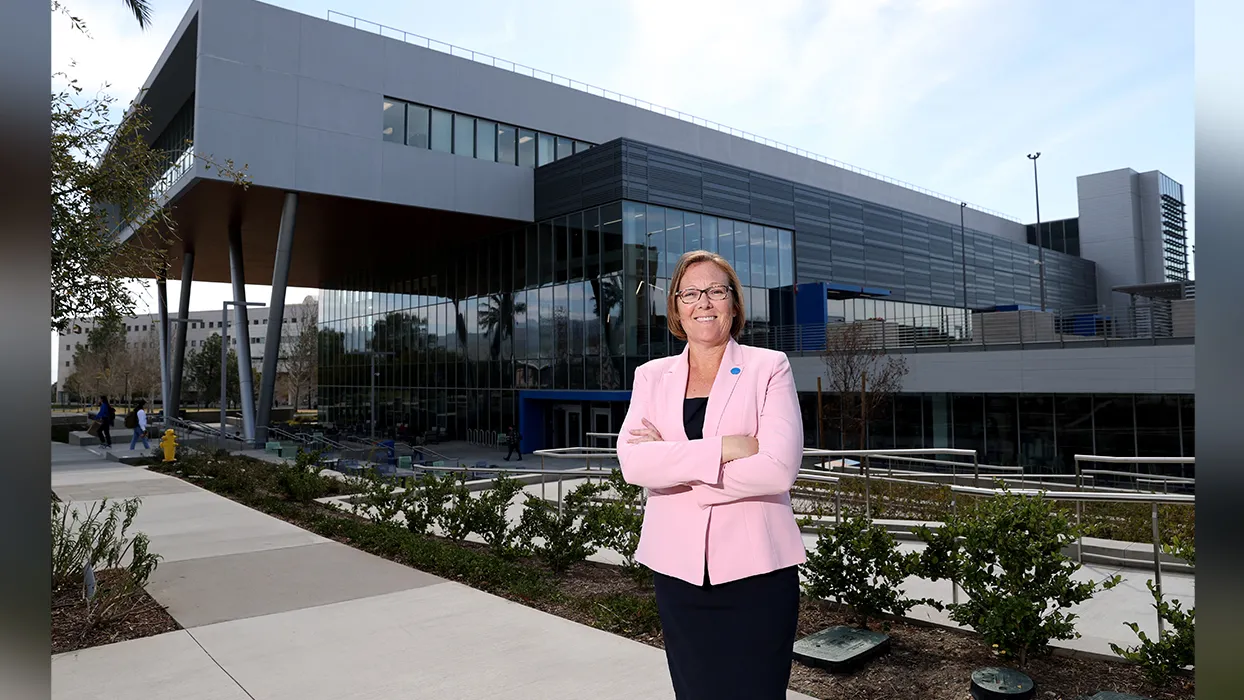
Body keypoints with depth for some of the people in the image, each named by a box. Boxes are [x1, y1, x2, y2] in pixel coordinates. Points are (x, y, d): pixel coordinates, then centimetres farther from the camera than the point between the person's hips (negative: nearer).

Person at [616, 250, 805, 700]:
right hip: (677, 566, 3)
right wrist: (724, 448, -18)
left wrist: (672, 462, -13)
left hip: (755, 567, -3)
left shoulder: (769, 367, -1)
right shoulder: (652, 376, 7)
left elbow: (779, 468, -15)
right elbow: (632, 461, -9)